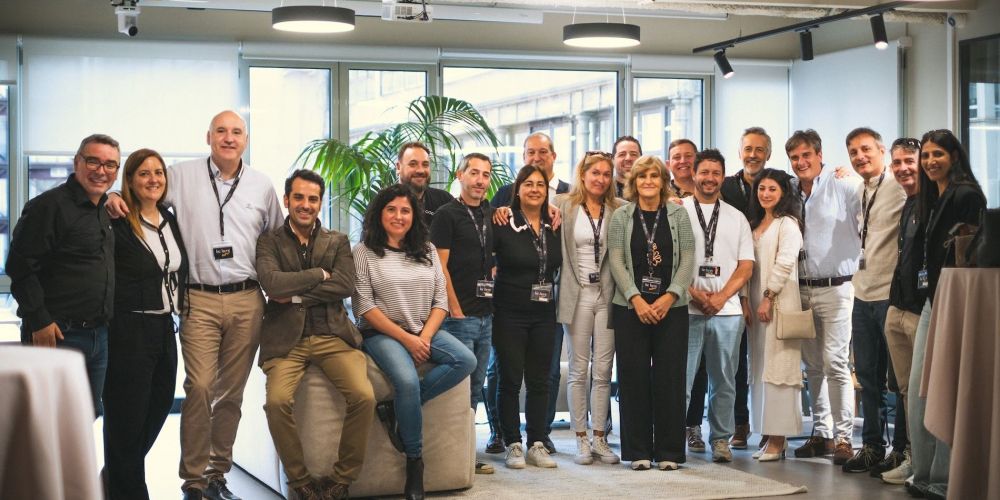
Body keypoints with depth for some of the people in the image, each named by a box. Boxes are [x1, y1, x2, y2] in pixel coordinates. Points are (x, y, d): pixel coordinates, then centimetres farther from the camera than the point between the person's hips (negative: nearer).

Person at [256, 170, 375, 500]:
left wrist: (296, 295, -7)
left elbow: (345, 285, -2)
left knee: (364, 396, -24)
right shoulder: (269, 241, 9)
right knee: (277, 401, -29)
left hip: (332, 334, 2)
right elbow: (271, 283, -9)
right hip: (286, 338, -1)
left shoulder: (338, 242, 15)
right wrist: (320, 274, -3)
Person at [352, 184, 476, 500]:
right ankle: (414, 461, -14)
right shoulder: (364, 252, -3)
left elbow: (441, 300, 8)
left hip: (425, 332, 5)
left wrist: (425, 336, -10)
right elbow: (364, 306, -10)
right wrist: (405, 338, -16)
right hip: (382, 333, -5)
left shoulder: (427, 251, 11)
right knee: (407, 380, -32)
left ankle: (400, 408, -14)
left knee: (466, 361, -21)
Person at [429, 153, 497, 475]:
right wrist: (455, 309, -13)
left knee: (475, 387, 11)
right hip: (460, 315, -7)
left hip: (485, 315, 7)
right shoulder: (447, 215, -6)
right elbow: (440, 266, -10)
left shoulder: (489, 215, 14)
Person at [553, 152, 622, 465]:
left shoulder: (619, 210, 8)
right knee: (579, 370, 4)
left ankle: (600, 438, 12)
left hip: (607, 295, 2)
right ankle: (581, 440, 11)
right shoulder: (564, 205, 3)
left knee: (603, 371, 4)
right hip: (578, 295, -1)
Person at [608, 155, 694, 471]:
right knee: (634, 377, 1)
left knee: (669, 377, 1)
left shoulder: (678, 214, 6)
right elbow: (616, 261, -1)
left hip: (671, 307, 0)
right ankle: (638, 451, 9)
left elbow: (688, 259, 1)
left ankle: (669, 451, 8)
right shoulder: (621, 216, 5)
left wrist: (669, 297, -10)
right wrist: (637, 299, -11)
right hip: (630, 307, 0)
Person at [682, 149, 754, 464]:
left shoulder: (736, 218, 14)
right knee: (681, 378, -4)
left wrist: (720, 297, -7)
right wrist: (694, 294, -11)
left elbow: (746, 266, 8)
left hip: (727, 309, 3)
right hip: (686, 308, -3)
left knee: (724, 380, 6)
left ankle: (721, 440, 15)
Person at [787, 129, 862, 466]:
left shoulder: (843, 186, -7)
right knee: (813, 366, 11)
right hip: (802, 289, 6)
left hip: (835, 288, -6)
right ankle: (821, 434, 20)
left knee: (835, 363, -9)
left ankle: (843, 438, -3)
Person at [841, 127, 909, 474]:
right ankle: (872, 446, 22)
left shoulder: (900, 188, -11)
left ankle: (904, 450, 10)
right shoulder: (857, 191, 14)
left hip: (892, 293, -7)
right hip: (863, 294, 7)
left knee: (898, 379, 1)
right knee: (868, 376, 13)